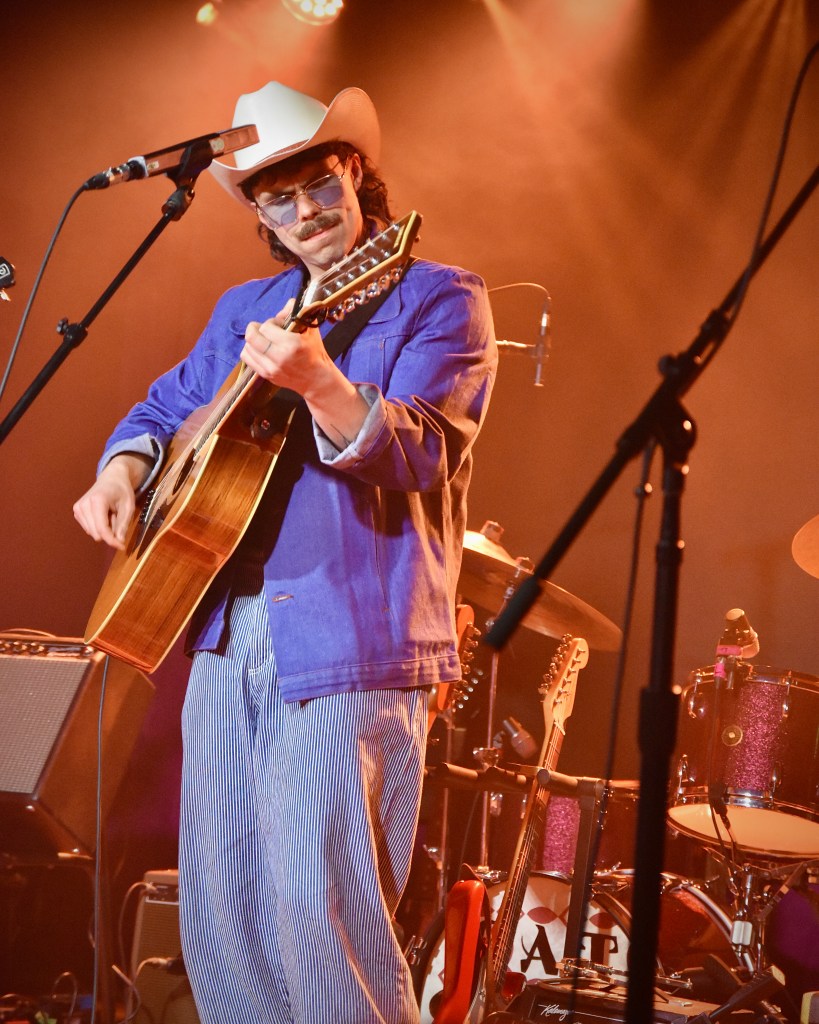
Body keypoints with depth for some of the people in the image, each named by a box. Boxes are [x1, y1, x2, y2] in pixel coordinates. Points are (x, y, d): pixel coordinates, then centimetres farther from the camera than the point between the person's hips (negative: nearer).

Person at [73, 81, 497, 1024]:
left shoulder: (440, 300, -1)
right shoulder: (244, 309, 19)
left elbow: (416, 452, -15)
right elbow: (165, 407, 25)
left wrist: (318, 382, -34)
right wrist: (124, 469, 3)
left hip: (350, 641, -6)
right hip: (228, 635, 7)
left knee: (318, 912, -10)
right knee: (216, 906, 9)